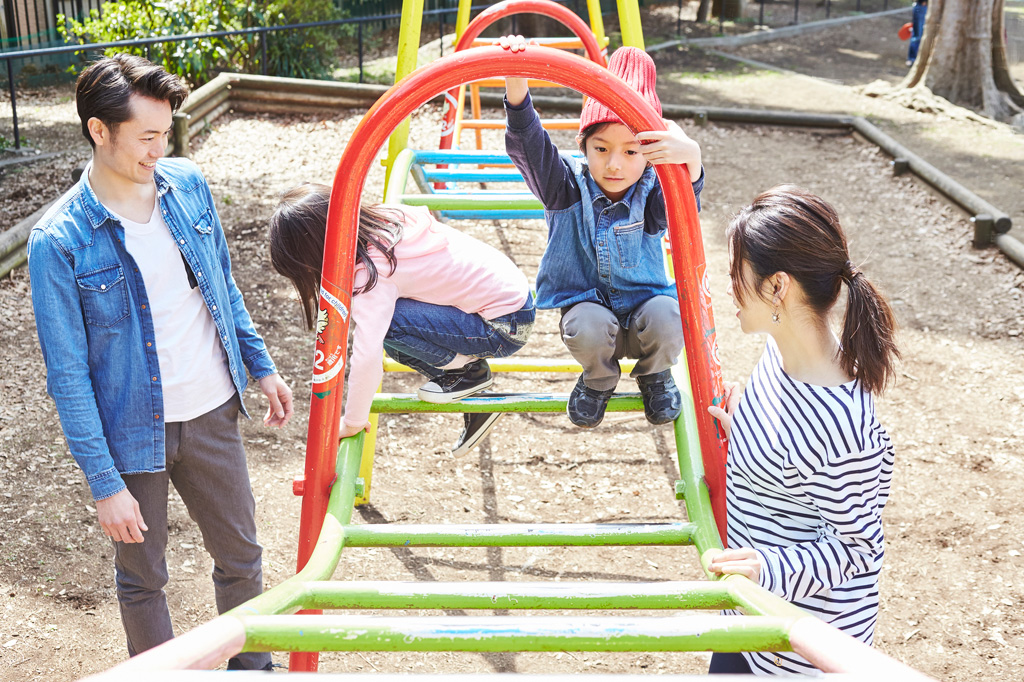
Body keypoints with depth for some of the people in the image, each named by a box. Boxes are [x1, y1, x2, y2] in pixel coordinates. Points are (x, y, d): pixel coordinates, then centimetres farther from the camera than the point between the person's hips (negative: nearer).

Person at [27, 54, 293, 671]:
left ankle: (252, 663, 41)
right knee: (143, 577, 14)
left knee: (242, 555, 18)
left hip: (213, 412, 4)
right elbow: (68, 376, -15)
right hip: (134, 430, -4)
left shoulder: (188, 184, -5)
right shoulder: (59, 242, -19)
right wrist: (106, 484, -16)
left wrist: (262, 366, 13)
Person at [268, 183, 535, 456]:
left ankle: (466, 371, 0)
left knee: (384, 322, -21)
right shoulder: (382, 219, 1)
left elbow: (367, 357, -27)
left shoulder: (370, 273, -23)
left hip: (507, 327, -9)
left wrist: (352, 422, -13)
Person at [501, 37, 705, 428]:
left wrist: (690, 159, -55)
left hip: (643, 302, 1)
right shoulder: (568, 186, -9)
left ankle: (654, 374, 6)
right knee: (589, 329, -35)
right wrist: (516, 81, -41)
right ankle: (599, 380, 5)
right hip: (587, 304, 0)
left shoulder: (650, 192, -9)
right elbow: (528, 145, -23)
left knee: (667, 318, -32)